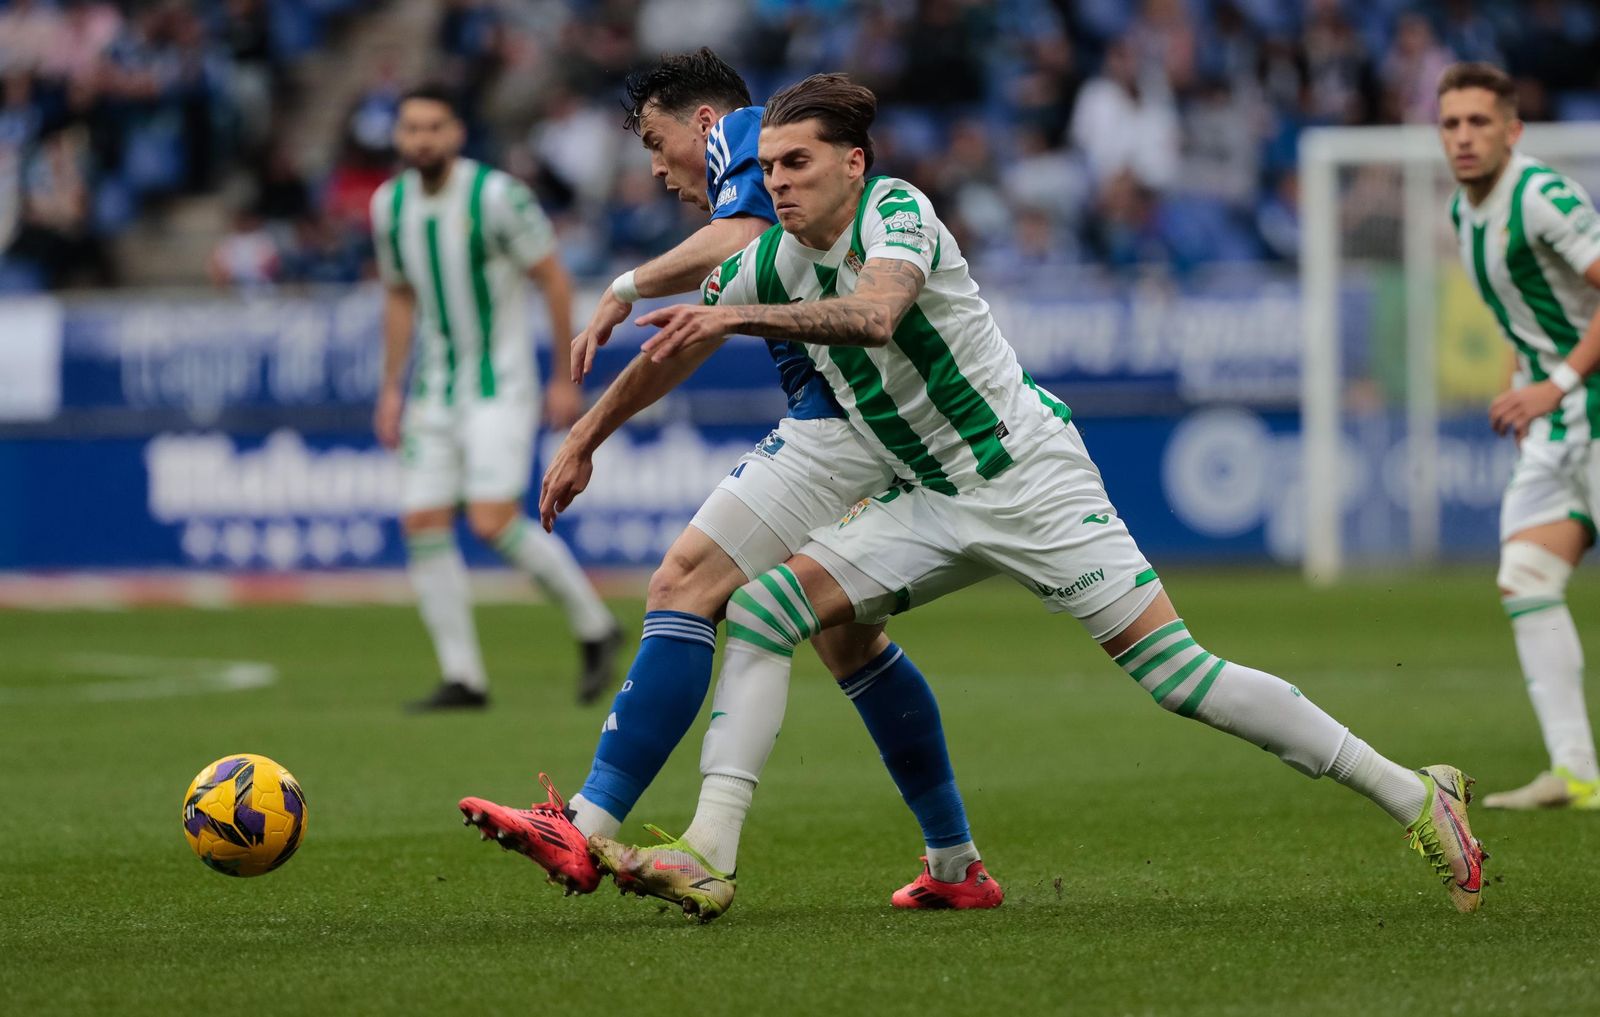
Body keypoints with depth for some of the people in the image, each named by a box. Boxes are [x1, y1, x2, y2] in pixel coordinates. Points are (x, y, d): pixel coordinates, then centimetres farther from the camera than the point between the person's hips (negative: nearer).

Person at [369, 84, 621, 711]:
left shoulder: (496, 195, -14)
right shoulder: (389, 205, 4)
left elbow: (553, 278, -8)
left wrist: (567, 378, -8)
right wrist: (391, 389, 13)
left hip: (500, 385, -6)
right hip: (434, 390, 6)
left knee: (494, 522, -18)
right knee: (423, 525, -3)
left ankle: (595, 628, 2)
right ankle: (462, 678, 3)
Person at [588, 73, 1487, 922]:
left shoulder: (897, 210, -19)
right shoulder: (772, 261, 3)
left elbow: (874, 314, -40)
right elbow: (674, 350, 20)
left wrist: (743, 316, -47)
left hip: (1027, 477, -7)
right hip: (931, 504, 7)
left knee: (1172, 670, -13)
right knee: (762, 612, -8)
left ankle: (1413, 796, -4)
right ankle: (707, 858, -12)